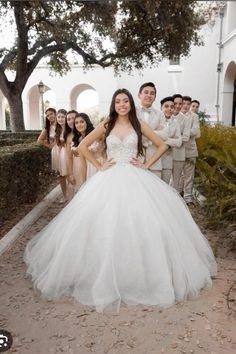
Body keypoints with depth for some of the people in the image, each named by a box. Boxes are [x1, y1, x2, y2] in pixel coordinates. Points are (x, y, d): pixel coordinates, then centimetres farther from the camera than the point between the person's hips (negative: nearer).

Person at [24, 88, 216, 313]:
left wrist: (147, 164, 1)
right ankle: (107, 274, 14)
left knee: (141, 222, -4)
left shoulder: (139, 125, 6)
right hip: (110, 180, 0)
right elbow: (82, 146, 8)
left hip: (135, 179, 0)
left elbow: (162, 146, 10)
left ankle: (143, 271, 15)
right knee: (106, 224, -3)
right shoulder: (106, 125, 5)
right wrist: (98, 166, 2)